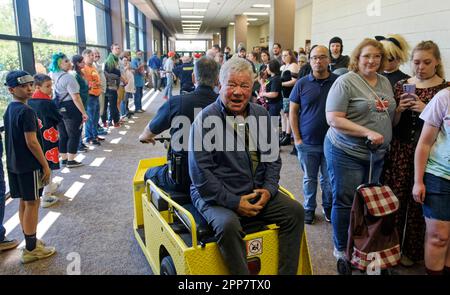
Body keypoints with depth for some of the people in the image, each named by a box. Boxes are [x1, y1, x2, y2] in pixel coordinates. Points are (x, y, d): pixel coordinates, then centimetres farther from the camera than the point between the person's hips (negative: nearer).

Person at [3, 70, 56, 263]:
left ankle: (30, 242, 27)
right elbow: (31, 142, -21)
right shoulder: (26, 112, -18)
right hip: (29, 165, -9)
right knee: (32, 203, 0)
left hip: (14, 164, 9)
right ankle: (31, 249, 8)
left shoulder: (9, 110, 10)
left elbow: (14, 139, 14)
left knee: (24, 202, 15)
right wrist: (45, 165, -15)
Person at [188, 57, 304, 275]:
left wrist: (269, 189, -5)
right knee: (228, 224, -33)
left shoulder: (261, 115, 6)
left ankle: (287, 273, 7)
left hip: (258, 192, 6)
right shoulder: (206, 119, -12)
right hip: (216, 196, -5)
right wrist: (233, 202, -18)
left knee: (295, 211, -6)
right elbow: (200, 173, -15)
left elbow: (273, 158, 13)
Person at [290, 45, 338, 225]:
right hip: (307, 142, 0)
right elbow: (293, 111, 1)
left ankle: (328, 207, 33)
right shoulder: (302, 84, -1)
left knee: (329, 178, 13)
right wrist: (297, 138, -4)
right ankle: (309, 208, 30)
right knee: (309, 178, 13)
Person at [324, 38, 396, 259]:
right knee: (345, 202, 4)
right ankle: (341, 248, 23)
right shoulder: (346, 81, -11)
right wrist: (367, 133, -24)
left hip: (377, 154, 7)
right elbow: (334, 119, -19)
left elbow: (389, 116, 23)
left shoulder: (385, 82, 11)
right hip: (346, 153, -7)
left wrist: (391, 108, 1)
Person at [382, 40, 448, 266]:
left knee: (418, 203, 5)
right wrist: (399, 109, -11)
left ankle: (412, 251, 25)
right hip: (400, 151, 2)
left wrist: (425, 110, -17)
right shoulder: (401, 85, 7)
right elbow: (392, 124, 9)